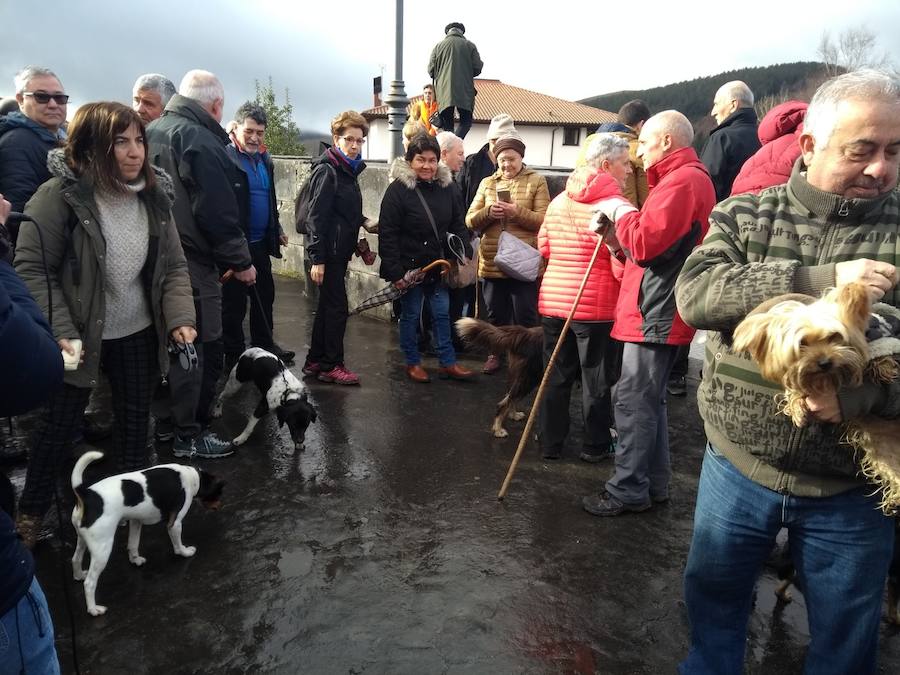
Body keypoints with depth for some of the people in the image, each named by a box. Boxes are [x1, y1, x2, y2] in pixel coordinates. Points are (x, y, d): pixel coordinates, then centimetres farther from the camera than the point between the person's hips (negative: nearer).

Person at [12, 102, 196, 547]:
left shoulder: (154, 197, -3)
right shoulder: (60, 195, -18)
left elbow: (173, 266, 0)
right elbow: (32, 268, -15)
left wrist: (180, 318, -14)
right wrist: (59, 332, -21)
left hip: (139, 333, 4)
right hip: (80, 335, -4)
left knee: (135, 416, 16)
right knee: (59, 425, 10)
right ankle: (31, 510, 33)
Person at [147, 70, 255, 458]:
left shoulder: (152, 132, 13)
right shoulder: (201, 142, -16)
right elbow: (218, 214, -20)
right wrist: (241, 262, -9)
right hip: (192, 265, -9)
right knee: (200, 349, 2)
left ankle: (164, 421, 31)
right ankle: (189, 435, 10)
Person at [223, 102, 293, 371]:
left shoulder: (264, 159, 12)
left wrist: (277, 230, 20)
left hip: (260, 243, 8)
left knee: (265, 296, 16)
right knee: (234, 302, 3)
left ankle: (264, 346, 32)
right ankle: (234, 356, 15)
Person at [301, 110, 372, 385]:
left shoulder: (348, 170, 13)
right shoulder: (328, 170, -12)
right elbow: (317, 216, -17)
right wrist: (317, 259, -20)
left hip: (340, 251, 9)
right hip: (329, 252, -9)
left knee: (328, 306, 13)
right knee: (337, 308, -4)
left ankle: (315, 362, 23)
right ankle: (331, 365, 7)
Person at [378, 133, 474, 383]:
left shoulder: (446, 187, 3)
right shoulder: (398, 189, -13)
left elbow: (458, 225, 10)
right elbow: (387, 234, -15)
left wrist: (464, 254, -3)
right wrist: (395, 271, -18)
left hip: (439, 265, 5)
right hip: (410, 266, -5)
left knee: (442, 314, 12)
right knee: (410, 315, 9)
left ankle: (447, 362, 23)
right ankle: (413, 363, 25)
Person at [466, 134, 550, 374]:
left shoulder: (536, 181, 2)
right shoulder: (487, 183, 12)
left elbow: (544, 219, -7)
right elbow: (470, 220, 6)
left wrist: (517, 212, -21)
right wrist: (488, 212, -13)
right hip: (492, 261, 4)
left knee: (525, 316, 1)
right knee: (496, 314, 14)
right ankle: (495, 353, 29)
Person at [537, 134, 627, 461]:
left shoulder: (558, 201, 8)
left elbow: (543, 247, 16)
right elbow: (622, 266, -15)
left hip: (553, 299, 5)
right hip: (596, 305, -5)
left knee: (556, 375, 14)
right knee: (596, 379, 9)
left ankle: (550, 442, 24)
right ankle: (595, 446, 23)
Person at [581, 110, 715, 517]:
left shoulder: (682, 181, -13)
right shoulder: (688, 178, 22)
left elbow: (646, 243, -21)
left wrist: (621, 211, -5)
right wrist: (616, 233, 4)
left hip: (656, 312, -11)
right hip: (659, 310, 11)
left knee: (634, 401, -5)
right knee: (649, 400, 16)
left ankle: (628, 491, 4)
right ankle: (654, 484, 25)